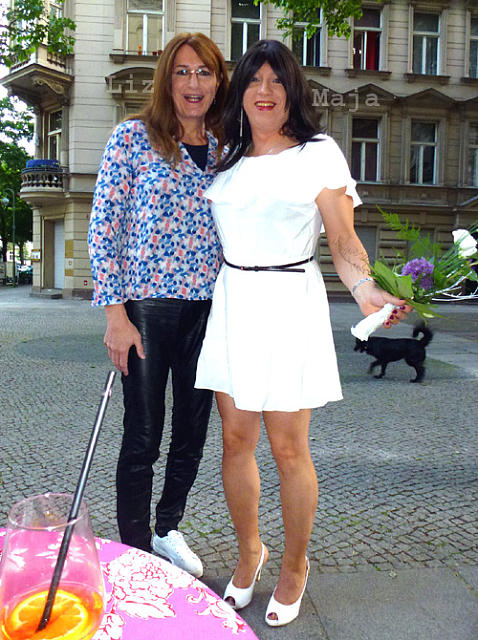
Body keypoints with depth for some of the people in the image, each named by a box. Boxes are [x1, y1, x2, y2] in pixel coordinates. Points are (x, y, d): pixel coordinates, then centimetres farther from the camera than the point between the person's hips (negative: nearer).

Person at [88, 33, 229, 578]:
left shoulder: (223, 148, 11)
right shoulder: (133, 137, -3)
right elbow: (104, 227, -7)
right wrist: (116, 315, -13)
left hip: (207, 307, 5)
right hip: (148, 304, -5)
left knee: (193, 431, 14)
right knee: (143, 436, 4)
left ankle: (168, 530, 37)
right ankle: (135, 550, 24)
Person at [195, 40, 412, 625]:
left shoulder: (318, 153, 1)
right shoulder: (226, 159, 14)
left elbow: (343, 240, -3)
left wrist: (365, 290, -23)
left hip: (289, 306, -4)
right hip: (231, 303, 4)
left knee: (288, 449, 1)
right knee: (235, 440, 8)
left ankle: (294, 565, 25)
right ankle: (249, 553, 32)